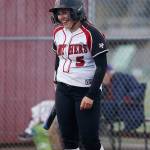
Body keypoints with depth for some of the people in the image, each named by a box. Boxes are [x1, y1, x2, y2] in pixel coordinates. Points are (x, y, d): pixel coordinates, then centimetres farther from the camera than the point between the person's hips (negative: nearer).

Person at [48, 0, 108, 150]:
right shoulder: (58, 32, 6)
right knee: (68, 138, 5)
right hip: (63, 90, 6)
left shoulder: (91, 33, -14)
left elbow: (101, 67, -14)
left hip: (86, 90, -6)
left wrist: (91, 95, -18)